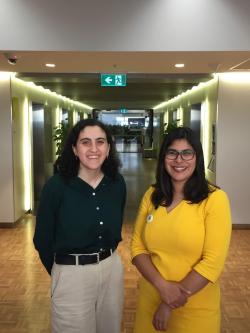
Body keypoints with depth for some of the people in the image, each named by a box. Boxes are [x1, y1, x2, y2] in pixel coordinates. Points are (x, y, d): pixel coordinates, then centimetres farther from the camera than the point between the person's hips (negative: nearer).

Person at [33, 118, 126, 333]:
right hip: (71, 275, -4)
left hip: (112, 269, 4)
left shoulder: (117, 183, -4)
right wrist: (61, 271, 7)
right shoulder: (57, 186, -16)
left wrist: (105, 257, 15)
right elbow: (42, 240, -5)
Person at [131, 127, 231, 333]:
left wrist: (170, 306, -14)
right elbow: (137, 247, 0)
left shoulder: (215, 199, -13)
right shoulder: (151, 196, 0)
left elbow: (213, 262, -16)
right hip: (150, 299, 4)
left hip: (195, 308, -3)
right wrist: (162, 285, -16)